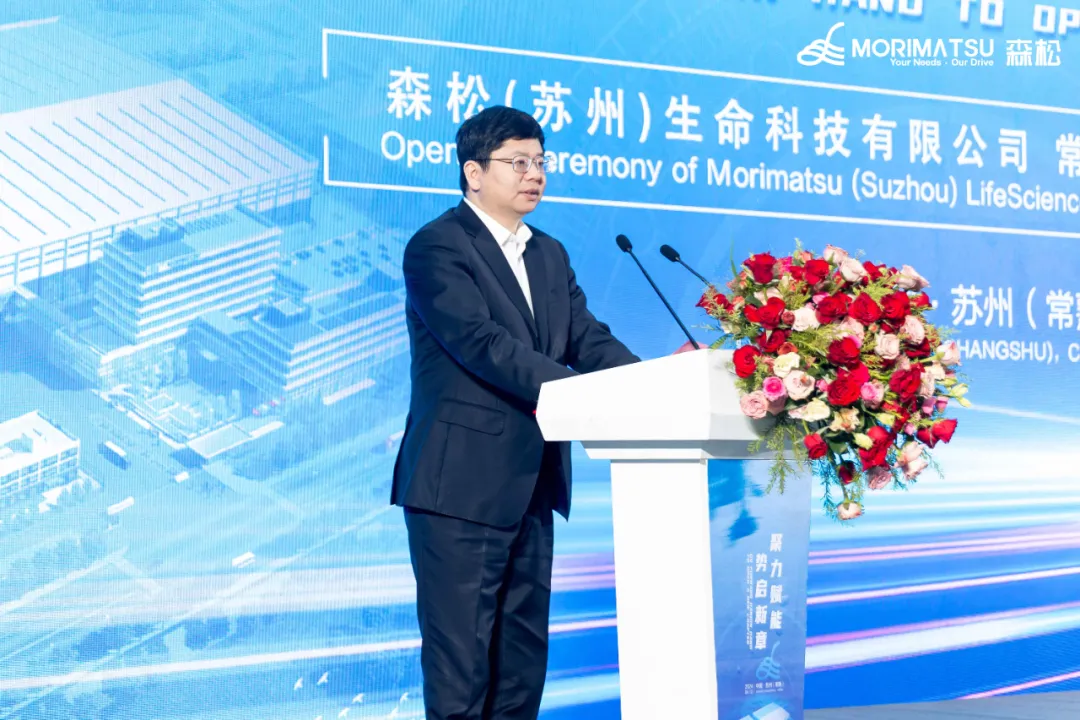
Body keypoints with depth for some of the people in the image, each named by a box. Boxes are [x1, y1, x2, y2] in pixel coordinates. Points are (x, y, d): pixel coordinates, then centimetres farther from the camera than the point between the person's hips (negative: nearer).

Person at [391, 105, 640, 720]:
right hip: (461, 484, -8)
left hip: (532, 484, 8)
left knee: (524, 650, 12)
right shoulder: (437, 247, -8)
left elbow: (589, 341, 6)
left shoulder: (549, 255, 17)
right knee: (460, 653, -4)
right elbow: (483, 344, -21)